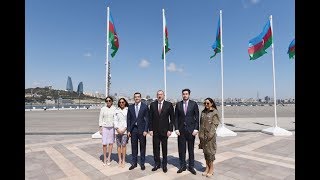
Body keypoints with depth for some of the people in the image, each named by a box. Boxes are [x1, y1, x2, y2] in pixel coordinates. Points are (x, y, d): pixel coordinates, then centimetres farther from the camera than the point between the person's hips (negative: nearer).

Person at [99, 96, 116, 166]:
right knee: (104, 143, -2)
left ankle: (109, 158, 19)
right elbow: (100, 119, 2)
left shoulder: (114, 109, 0)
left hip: (112, 127, 1)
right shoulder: (103, 109, -1)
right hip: (104, 127, -1)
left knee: (111, 143, 7)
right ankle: (104, 158, 14)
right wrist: (100, 128, -1)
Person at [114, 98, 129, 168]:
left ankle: (123, 160, 7)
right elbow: (115, 120, 6)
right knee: (119, 145, 5)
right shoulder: (116, 110, 8)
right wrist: (117, 129, -5)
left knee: (124, 145, -3)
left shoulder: (128, 110, 1)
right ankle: (119, 160, 15)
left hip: (125, 130, -2)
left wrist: (125, 128, -9)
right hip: (118, 130, 2)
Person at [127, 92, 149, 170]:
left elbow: (147, 119, -4)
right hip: (133, 129, 2)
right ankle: (134, 163, 23)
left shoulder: (145, 106, -3)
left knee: (142, 147, 8)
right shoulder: (130, 107, 5)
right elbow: (128, 119, 6)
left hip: (141, 129, -2)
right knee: (134, 147, 9)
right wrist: (128, 130, 1)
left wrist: (145, 130, -10)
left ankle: (142, 163, 21)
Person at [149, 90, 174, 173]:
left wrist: (170, 129, -6)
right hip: (155, 130, 2)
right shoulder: (152, 104, 2)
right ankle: (157, 164, 24)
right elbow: (150, 118, 4)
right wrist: (150, 129, -2)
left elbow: (172, 118, -1)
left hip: (164, 130, -1)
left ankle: (164, 165, 24)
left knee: (164, 148, 9)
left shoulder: (169, 104, -3)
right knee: (155, 148, 8)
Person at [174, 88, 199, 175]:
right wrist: (176, 129, -3)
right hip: (181, 130, 1)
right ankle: (182, 166, 21)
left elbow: (197, 117, -1)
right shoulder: (178, 104, 4)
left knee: (191, 149, 9)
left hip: (191, 129, -1)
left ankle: (191, 166, 22)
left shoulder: (194, 104, -1)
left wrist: (196, 129, -8)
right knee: (181, 149, 7)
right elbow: (176, 117, 4)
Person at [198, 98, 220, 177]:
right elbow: (201, 123, 11)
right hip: (203, 135, 5)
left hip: (210, 135, -5)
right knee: (205, 150, 11)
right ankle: (207, 168, 22)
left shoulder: (214, 112, -7)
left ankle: (211, 169, 17)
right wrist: (201, 134, 6)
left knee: (210, 150, 2)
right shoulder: (203, 112, 9)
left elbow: (215, 124, -10)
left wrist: (210, 134, -15)